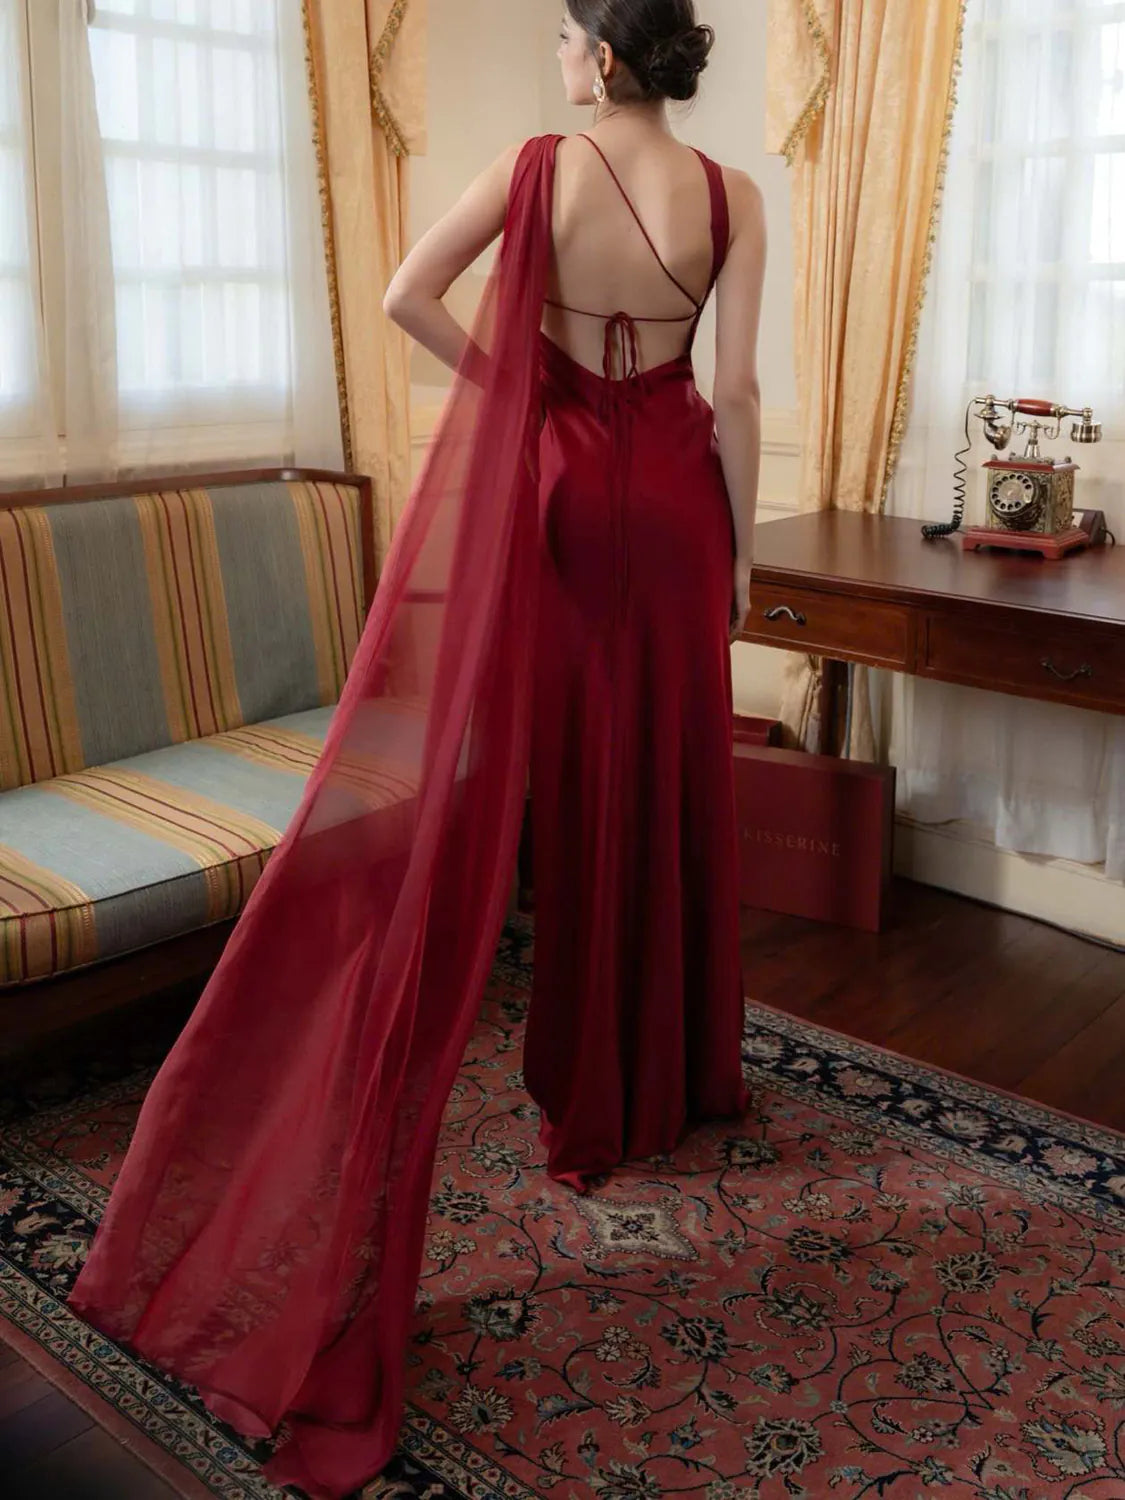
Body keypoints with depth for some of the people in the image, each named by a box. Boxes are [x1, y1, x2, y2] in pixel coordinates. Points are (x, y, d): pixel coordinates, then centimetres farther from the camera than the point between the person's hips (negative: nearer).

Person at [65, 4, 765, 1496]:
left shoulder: (535, 167, -5)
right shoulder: (730, 194, -4)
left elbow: (406, 297, -7)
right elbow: (734, 397, -6)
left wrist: (515, 393, 3)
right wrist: (739, 552, 3)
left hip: (558, 487, -1)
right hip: (673, 495, 1)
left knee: (573, 779, 8)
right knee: (676, 781, 10)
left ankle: (591, 1085, 17)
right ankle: (684, 1072, 24)